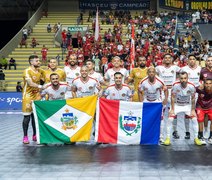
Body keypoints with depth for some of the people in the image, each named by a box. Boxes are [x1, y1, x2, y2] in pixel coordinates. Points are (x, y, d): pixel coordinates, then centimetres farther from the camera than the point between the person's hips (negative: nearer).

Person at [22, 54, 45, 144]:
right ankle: (25, 136, 4)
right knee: (27, 116, -4)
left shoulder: (40, 71, 6)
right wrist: (40, 86, -33)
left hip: (37, 96, 6)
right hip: (28, 96, -6)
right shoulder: (27, 71, -14)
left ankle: (35, 135, 19)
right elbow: (30, 83, -25)